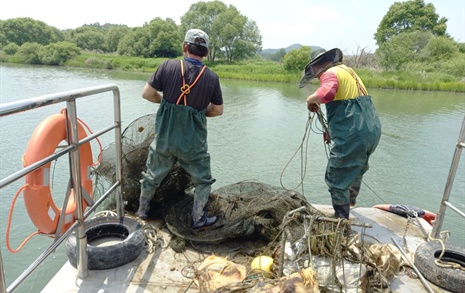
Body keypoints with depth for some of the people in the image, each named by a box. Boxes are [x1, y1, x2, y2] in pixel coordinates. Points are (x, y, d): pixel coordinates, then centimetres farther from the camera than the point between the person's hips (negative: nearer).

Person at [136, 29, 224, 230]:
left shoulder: (168, 66, -9)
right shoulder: (211, 77, -8)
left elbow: (147, 94, -6)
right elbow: (218, 110, 1)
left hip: (165, 137, 2)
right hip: (193, 142, -1)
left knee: (152, 176, 23)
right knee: (202, 180, 20)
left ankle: (142, 211, 40)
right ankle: (198, 219, 26)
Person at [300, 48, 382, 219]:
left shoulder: (330, 73, -8)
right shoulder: (348, 70, 21)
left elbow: (327, 93, -32)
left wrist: (311, 100, -11)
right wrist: (332, 130, 25)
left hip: (353, 134, -10)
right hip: (373, 129, 10)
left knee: (337, 179, 0)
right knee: (357, 167, 30)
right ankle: (351, 200, 53)